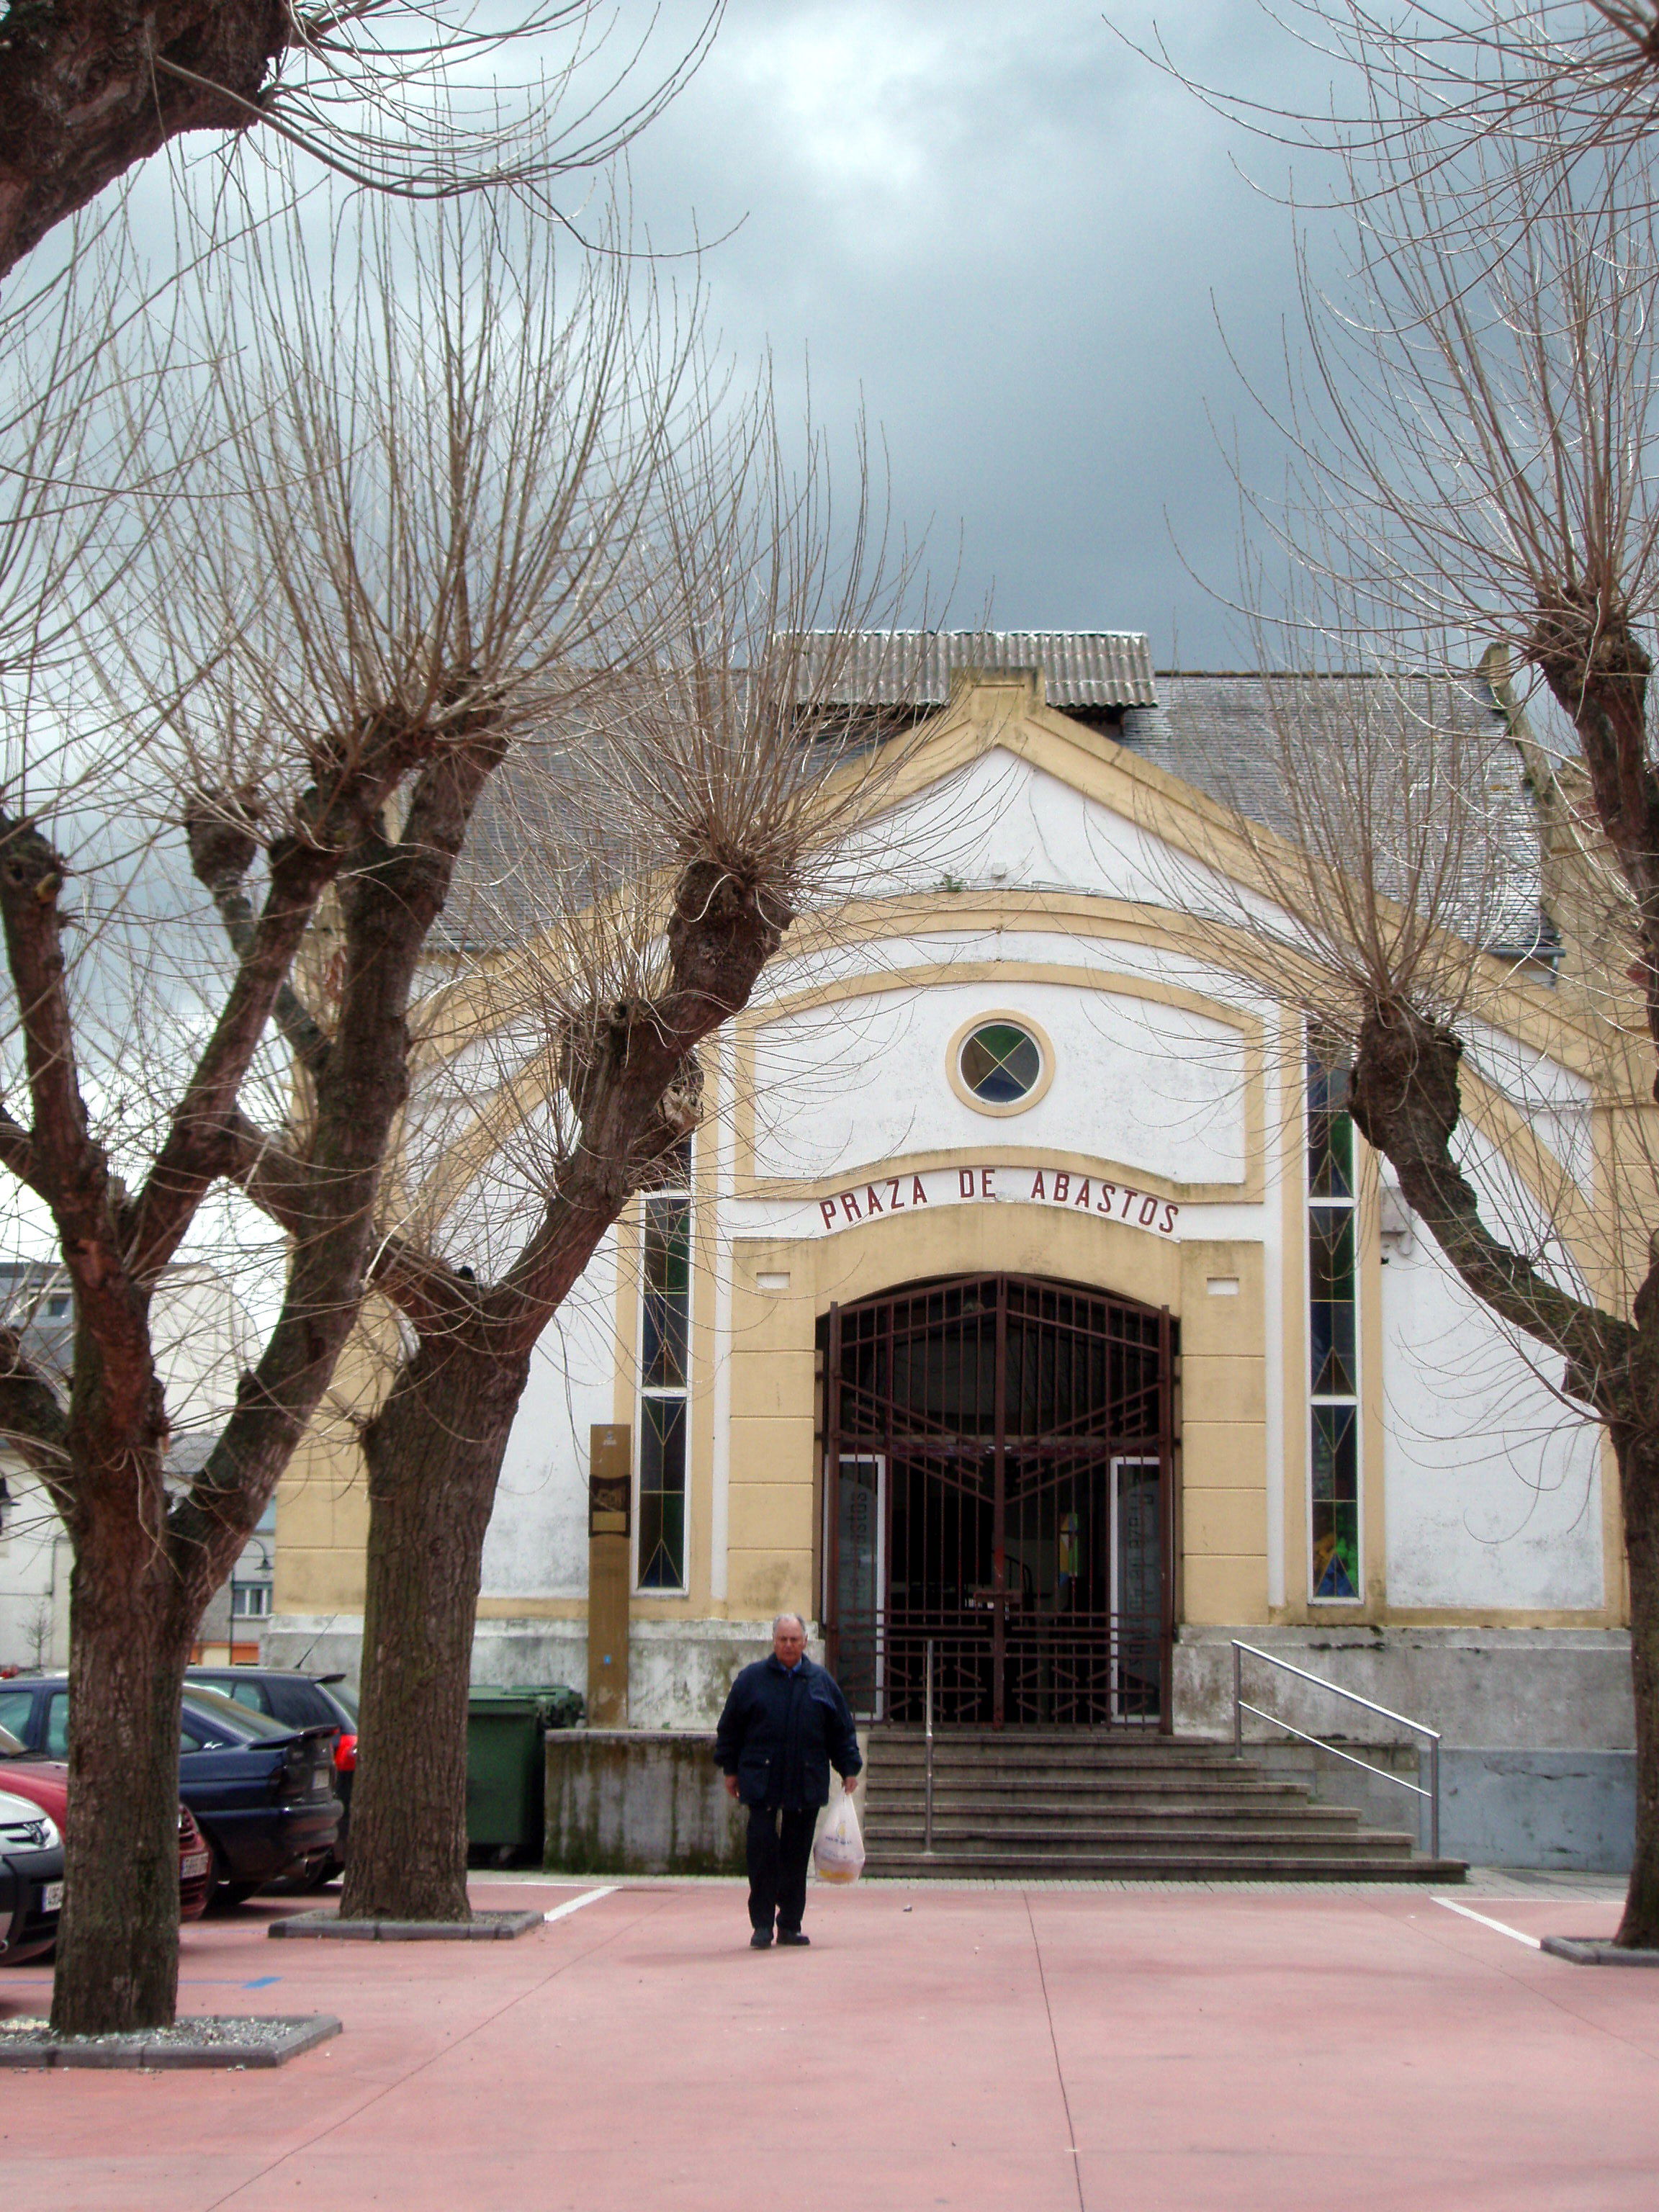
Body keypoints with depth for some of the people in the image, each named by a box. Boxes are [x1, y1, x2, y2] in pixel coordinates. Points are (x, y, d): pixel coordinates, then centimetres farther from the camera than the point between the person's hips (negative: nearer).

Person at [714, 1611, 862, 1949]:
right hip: (762, 1782, -2)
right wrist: (730, 1769, 6)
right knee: (762, 1852, -7)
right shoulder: (752, 1678, 5)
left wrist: (849, 1769, 7)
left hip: (807, 1786, 2)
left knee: (797, 1857, 5)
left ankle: (790, 1924, 13)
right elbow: (730, 1727, 8)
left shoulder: (822, 1681, 10)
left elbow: (842, 1730, 13)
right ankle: (762, 1924, 0)